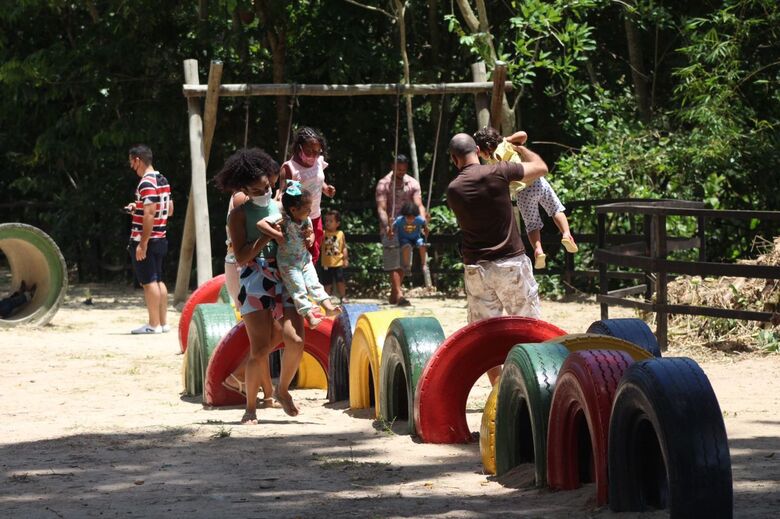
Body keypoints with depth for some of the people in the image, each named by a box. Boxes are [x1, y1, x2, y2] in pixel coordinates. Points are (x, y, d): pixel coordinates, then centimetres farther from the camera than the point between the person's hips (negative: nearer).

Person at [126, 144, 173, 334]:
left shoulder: (146, 183, -17)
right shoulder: (163, 180, 12)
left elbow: (149, 214, -24)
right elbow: (169, 210, 19)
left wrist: (142, 244, -23)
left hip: (145, 240, -9)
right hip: (160, 239, 9)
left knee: (149, 282, -4)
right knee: (158, 281, 13)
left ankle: (154, 324, -3)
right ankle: (163, 322, 14)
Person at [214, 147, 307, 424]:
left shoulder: (280, 208, 14)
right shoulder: (239, 215, 1)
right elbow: (241, 257, -8)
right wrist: (267, 235, -13)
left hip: (284, 278, 4)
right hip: (255, 280, -4)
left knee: (295, 339, -13)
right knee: (260, 348, -11)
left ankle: (282, 390, 14)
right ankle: (251, 408, 4)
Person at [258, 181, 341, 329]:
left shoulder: (306, 220, -3)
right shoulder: (282, 219, -24)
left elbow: (311, 233, 16)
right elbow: (261, 224, -32)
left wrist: (310, 238, -8)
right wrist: (277, 235, -37)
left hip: (304, 258, 5)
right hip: (288, 262, -5)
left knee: (313, 283, -2)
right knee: (299, 290, -7)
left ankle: (328, 306, -7)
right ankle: (309, 316, -9)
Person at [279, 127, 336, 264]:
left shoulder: (319, 162, 0)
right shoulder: (290, 167, -18)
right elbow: (283, 192, -21)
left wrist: (326, 188, -2)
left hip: (315, 218, 7)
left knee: (313, 255, 17)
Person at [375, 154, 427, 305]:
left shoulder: (413, 184, 4)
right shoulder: (384, 184, -6)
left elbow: (419, 205, -8)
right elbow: (381, 208, -16)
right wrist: (387, 226, -34)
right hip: (390, 230, -4)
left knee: (403, 264, 8)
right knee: (394, 263, -12)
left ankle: (393, 295, 18)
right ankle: (399, 295, -21)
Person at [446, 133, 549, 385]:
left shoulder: (453, 189, 0)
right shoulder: (498, 173, -9)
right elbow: (541, 167, 2)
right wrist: (518, 148, 20)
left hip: (476, 267, 2)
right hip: (511, 262, -2)